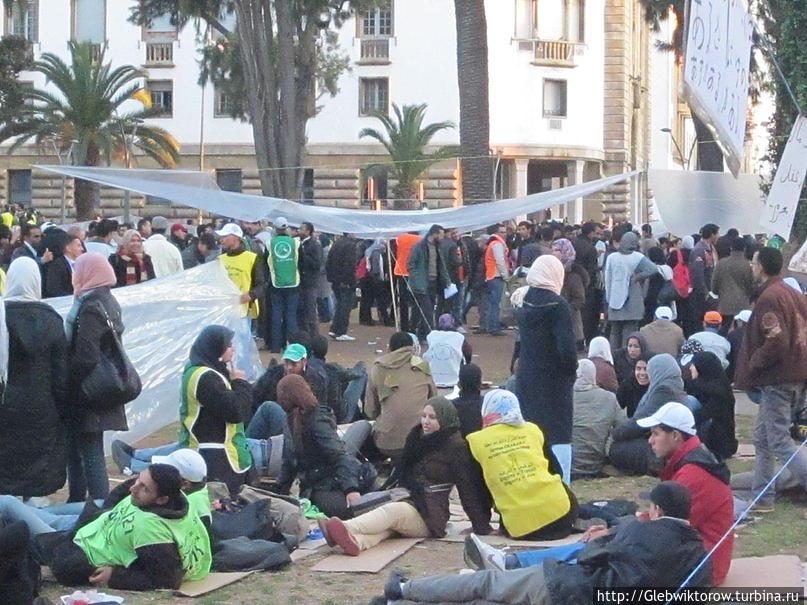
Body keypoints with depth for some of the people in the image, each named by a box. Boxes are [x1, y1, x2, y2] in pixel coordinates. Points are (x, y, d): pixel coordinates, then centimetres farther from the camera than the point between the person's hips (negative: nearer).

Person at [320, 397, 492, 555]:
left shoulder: (455, 446, 0)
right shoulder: (416, 436, 19)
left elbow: (467, 487, -3)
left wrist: (481, 525, -4)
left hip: (429, 515, -5)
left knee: (392, 511, -35)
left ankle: (347, 528, -61)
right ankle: (357, 541, -64)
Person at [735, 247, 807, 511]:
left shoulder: (769, 298, -16)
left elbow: (777, 341, -24)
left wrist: (753, 366, -12)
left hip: (777, 380, -10)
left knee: (779, 442, -7)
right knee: (763, 438, 17)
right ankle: (762, 496, 22)